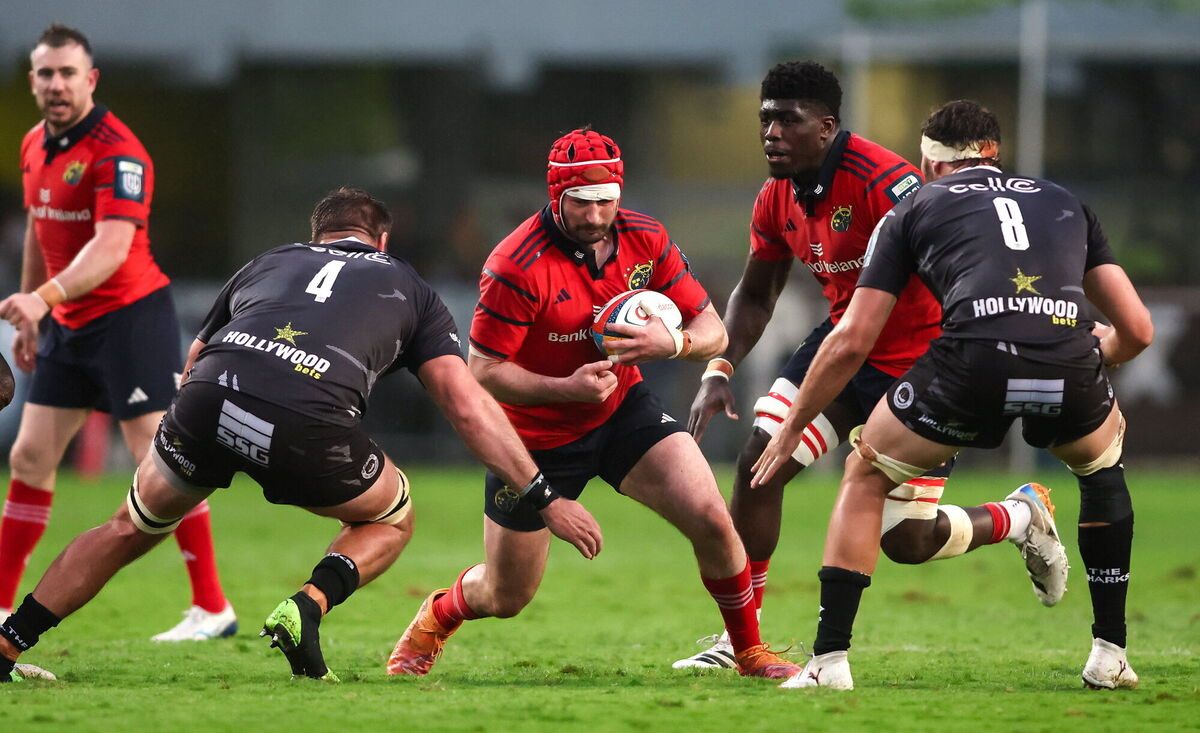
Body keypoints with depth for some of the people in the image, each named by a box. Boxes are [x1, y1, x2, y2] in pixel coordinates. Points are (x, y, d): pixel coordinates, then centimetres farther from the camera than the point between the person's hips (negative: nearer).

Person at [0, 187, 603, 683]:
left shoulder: (268, 263, 35)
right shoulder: (409, 289, 28)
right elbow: (468, 407, 18)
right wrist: (546, 499, 19)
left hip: (209, 395, 3)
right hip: (307, 425, -3)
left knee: (133, 527, 28)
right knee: (393, 517, 27)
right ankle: (306, 608, 2)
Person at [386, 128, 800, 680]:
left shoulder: (645, 240, -11)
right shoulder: (517, 267, -27)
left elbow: (712, 330, -6)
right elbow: (483, 371, -24)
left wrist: (674, 343, -29)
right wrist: (567, 388, -35)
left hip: (623, 408, 3)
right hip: (537, 435, -3)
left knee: (711, 521, -17)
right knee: (505, 598, 7)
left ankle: (751, 653, 5)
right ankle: (434, 620, 43)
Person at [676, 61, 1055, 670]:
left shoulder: (882, 181, -27)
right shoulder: (777, 200, -1)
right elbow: (754, 295, 14)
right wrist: (718, 371, 0)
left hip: (916, 363, -7)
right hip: (844, 344, 7)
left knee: (907, 542, -4)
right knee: (758, 462, -8)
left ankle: (1022, 517, 27)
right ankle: (740, 637, 4)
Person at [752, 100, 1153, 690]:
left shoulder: (915, 208, 24)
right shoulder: (1065, 203, 30)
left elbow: (851, 341, 19)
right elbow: (1137, 329, 26)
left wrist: (791, 430, 33)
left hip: (973, 363, -2)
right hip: (1068, 370, 2)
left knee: (865, 478, 23)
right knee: (1102, 463, 36)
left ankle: (830, 660, 14)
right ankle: (1110, 653, 30)